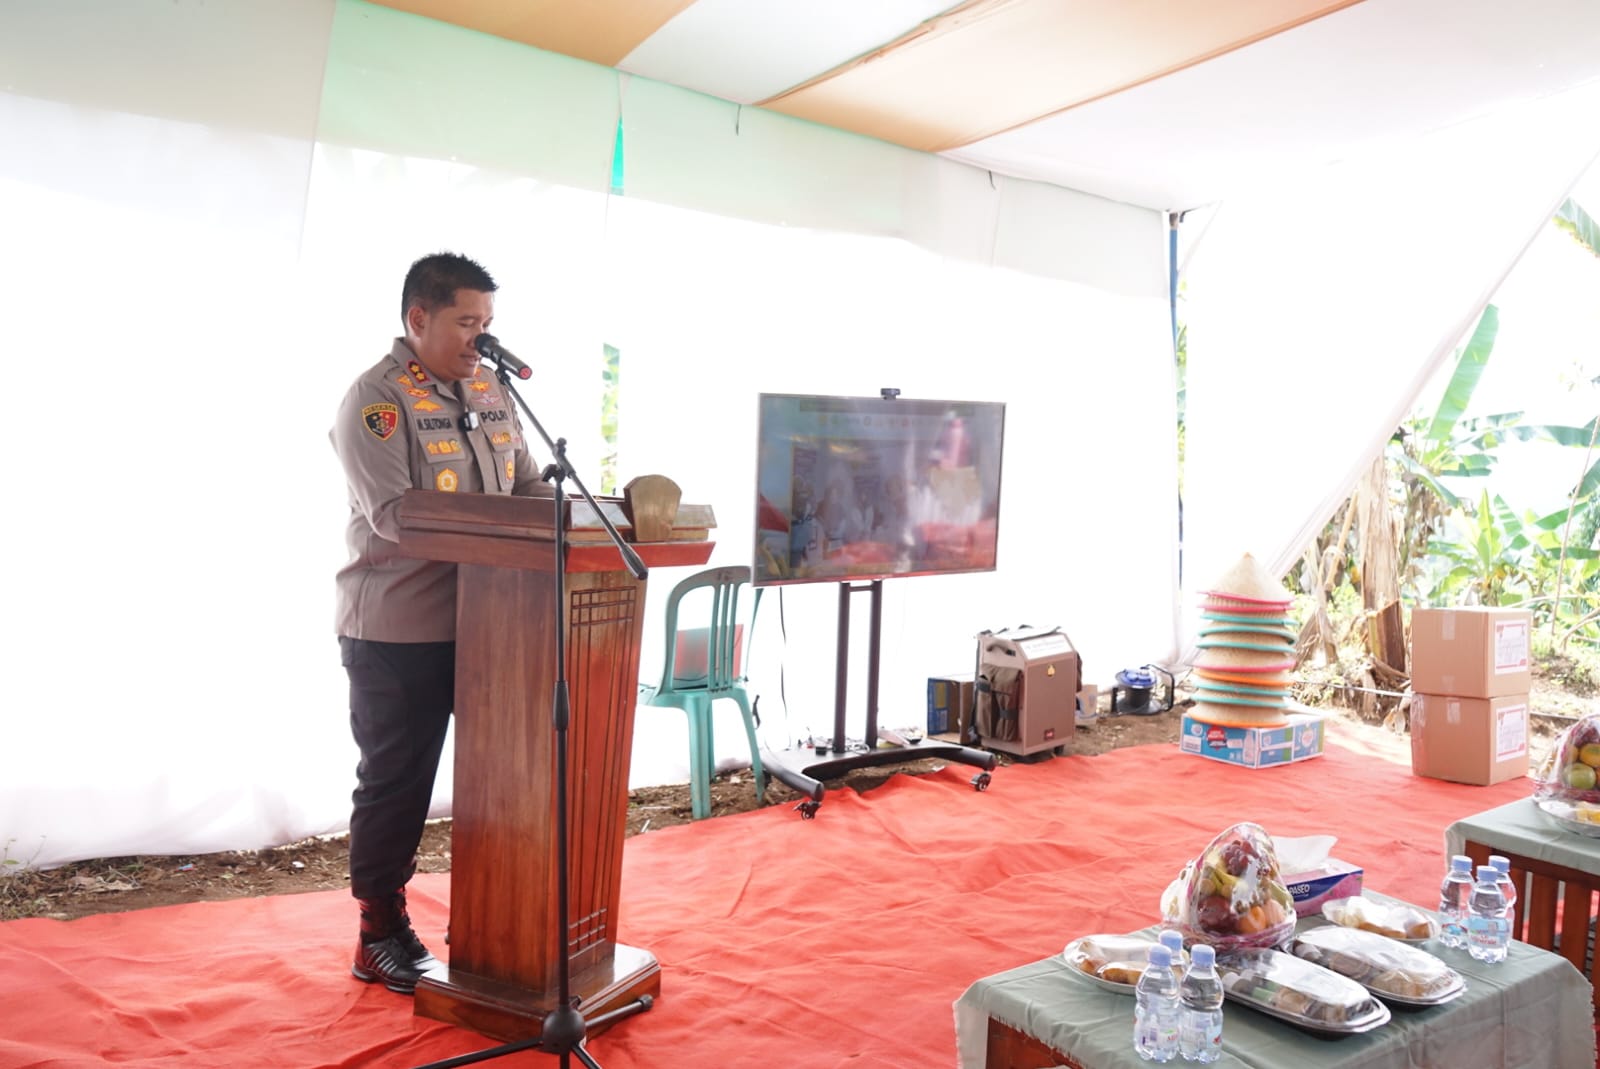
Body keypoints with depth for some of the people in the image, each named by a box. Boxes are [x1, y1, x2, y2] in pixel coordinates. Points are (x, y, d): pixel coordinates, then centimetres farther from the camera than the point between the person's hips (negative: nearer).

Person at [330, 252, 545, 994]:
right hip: (398, 632, -6)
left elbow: (527, 485, 13)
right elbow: (393, 513, -21)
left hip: (486, 622, 7)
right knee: (396, 782, 7)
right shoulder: (376, 398, -10)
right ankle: (381, 935, 24)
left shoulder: (490, 393, 11)